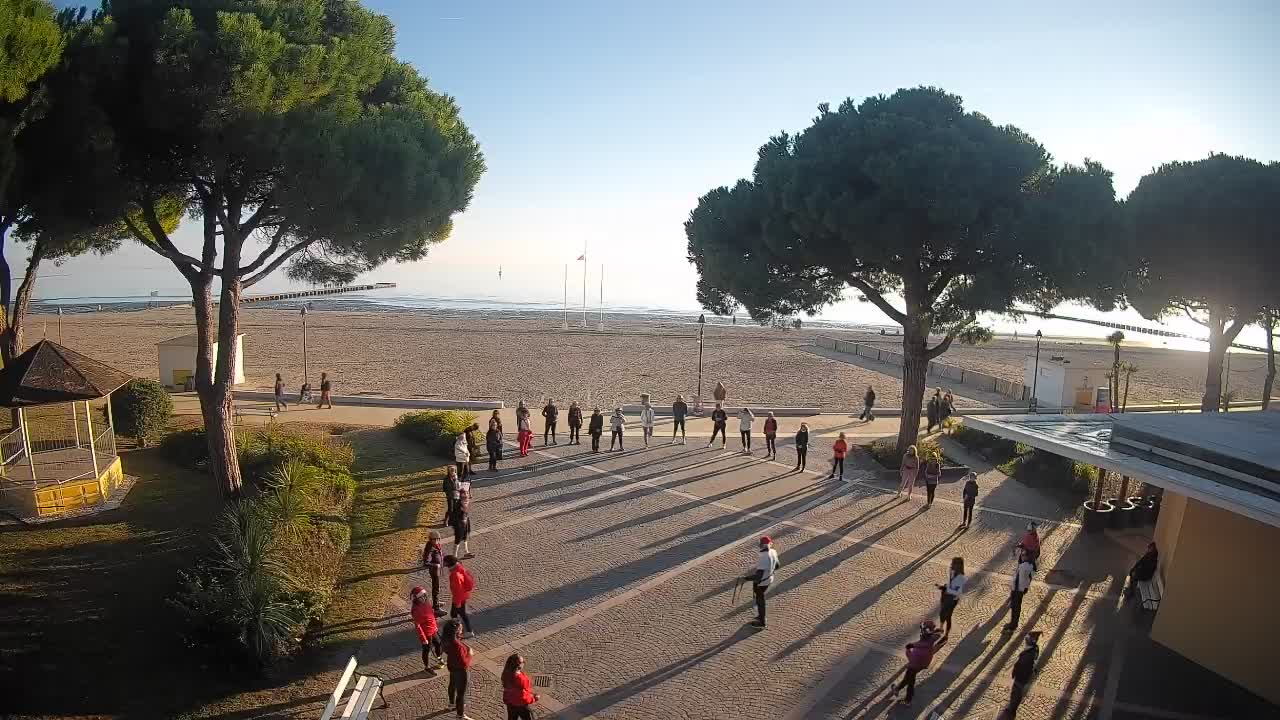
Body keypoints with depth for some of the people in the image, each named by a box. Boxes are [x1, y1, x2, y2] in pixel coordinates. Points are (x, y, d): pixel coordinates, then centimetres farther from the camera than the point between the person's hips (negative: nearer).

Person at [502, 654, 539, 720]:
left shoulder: (507, 674, -12)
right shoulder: (520, 679, -35)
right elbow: (523, 697, -28)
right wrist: (534, 699, -13)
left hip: (510, 703, 7)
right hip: (520, 705, -7)